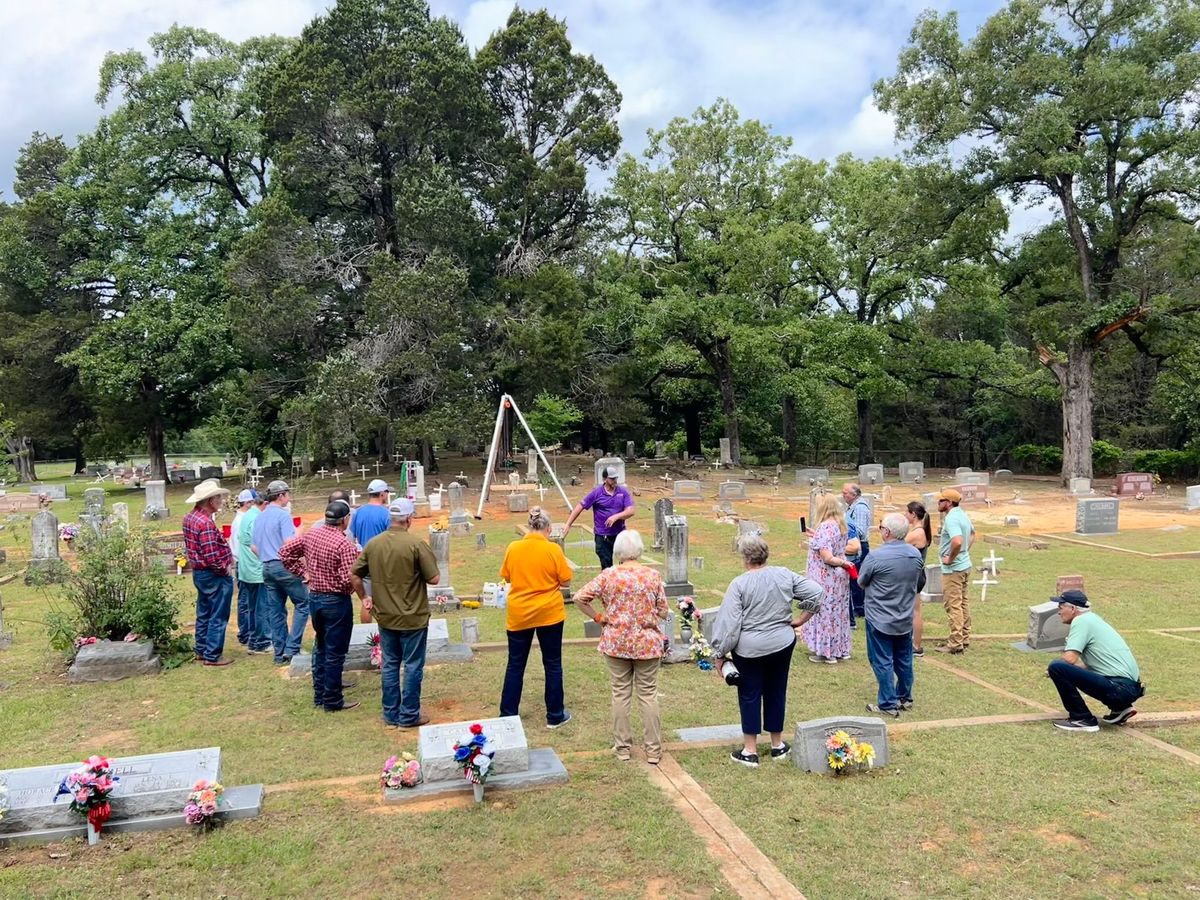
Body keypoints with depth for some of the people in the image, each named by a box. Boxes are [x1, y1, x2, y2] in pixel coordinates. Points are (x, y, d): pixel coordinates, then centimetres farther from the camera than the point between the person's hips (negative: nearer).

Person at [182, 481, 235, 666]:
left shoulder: (190, 517, 5)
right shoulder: (206, 523, -25)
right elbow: (211, 557, -28)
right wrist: (225, 568, -13)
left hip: (198, 572, 10)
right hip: (215, 575, -10)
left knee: (203, 614, 20)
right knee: (217, 617, 1)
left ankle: (201, 650, 30)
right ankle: (212, 656, 8)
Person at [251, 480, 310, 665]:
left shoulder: (259, 517, 14)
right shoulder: (283, 514, -10)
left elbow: (253, 546, 17)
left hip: (267, 567, 8)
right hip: (284, 565, -8)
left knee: (276, 610, 11)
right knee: (302, 603, 2)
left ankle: (280, 653, 14)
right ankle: (291, 648, -4)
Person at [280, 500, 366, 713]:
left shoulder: (310, 535, 0)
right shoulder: (344, 544, -22)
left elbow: (285, 551, 7)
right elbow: (351, 579, -27)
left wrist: (302, 572, 9)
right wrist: (364, 597, -12)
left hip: (314, 597, 7)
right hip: (336, 601, -7)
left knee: (321, 648, 21)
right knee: (335, 653, 4)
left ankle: (319, 695, 30)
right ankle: (332, 701, 13)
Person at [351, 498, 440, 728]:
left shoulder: (373, 543, -1)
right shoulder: (416, 544, -17)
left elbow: (354, 574, 6)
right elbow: (433, 579, -15)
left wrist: (365, 597, 20)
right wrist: (430, 560, 3)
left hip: (385, 616, 5)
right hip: (413, 617, -5)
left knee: (389, 665, 15)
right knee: (413, 666, 8)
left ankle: (391, 715, 23)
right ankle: (409, 716, 14)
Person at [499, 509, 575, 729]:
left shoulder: (513, 548, -4)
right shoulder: (553, 549, -12)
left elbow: (507, 577, 7)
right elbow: (566, 581, -6)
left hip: (518, 614, 2)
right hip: (549, 613, -2)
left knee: (515, 665, 12)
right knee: (552, 665, 10)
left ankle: (507, 715, 17)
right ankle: (555, 715, 18)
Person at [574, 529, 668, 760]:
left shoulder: (609, 575, -7)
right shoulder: (653, 576, -7)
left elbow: (579, 598, -9)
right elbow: (663, 613, -3)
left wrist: (599, 617, 1)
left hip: (616, 643, 0)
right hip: (647, 643, 0)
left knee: (620, 694, 11)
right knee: (648, 695, 9)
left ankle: (622, 747, 20)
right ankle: (653, 750, 14)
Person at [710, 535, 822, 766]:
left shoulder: (739, 584, -15)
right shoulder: (784, 575, -4)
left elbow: (729, 623, -15)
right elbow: (816, 592, -2)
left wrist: (721, 653, -5)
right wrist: (800, 620, 5)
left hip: (749, 649, -4)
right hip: (782, 644, 4)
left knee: (750, 696, 8)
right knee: (776, 692, 17)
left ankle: (750, 751, 14)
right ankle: (777, 745, 30)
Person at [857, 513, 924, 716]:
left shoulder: (876, 557, -22)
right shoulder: (916, 554, -4)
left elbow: (861, 582, -7)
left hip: (880, 619, -6)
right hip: (905, 619, 6)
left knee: (883, 662, 4)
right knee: (904, 660, 18)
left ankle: (888, 704, 9)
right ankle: (905, 698, 31)